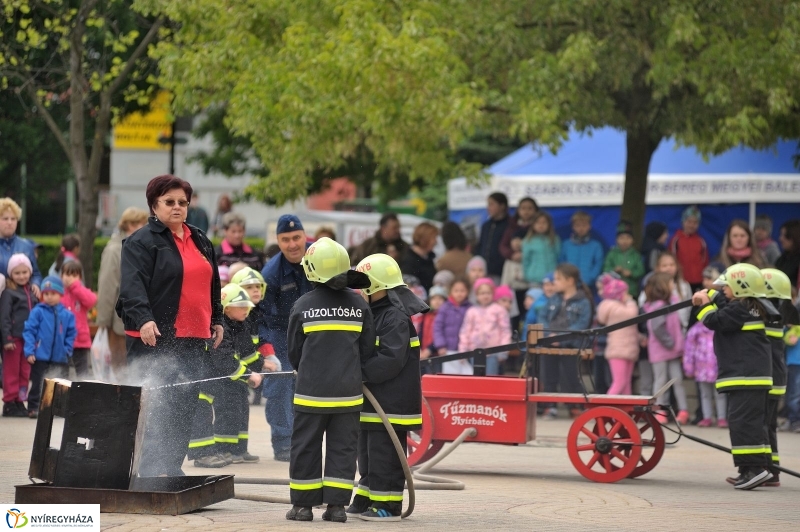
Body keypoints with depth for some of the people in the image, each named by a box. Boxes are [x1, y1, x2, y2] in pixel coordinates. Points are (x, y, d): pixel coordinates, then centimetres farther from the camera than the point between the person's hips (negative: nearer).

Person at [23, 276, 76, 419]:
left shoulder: (67, 315, 2)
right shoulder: (37, 312, -6)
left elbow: (71, 334, 5)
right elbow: (29, 331, -9)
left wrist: (67, 350, -5)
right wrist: (29, 351, -15)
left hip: (60, 358, 3)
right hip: (40, 357, -3)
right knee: (38, 384, 3)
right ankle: (33, 408, 11)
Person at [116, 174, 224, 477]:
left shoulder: (201, 242, 19)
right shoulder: (142, 242, -6)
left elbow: (213, 285, 29)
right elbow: (132, 285, -19)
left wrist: (216, 321, 26)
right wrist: (144, 319, -32)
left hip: (196, 340, 7)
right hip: (156, 338, -7)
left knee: (186, 407, 9)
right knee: (157, 408, -10)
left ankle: (172, 469, 18)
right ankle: (151, 472, -8)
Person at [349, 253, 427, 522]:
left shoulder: (396, 318, -17)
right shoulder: (374, 313, 15)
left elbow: (390, 360, -25)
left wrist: (359, 371, -22)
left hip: (391, 402, -10)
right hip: (373, 400, 10)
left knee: (384, 454, -6)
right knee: (367, 452, 16)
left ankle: (387, 505, -2)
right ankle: (365, 501, 24)